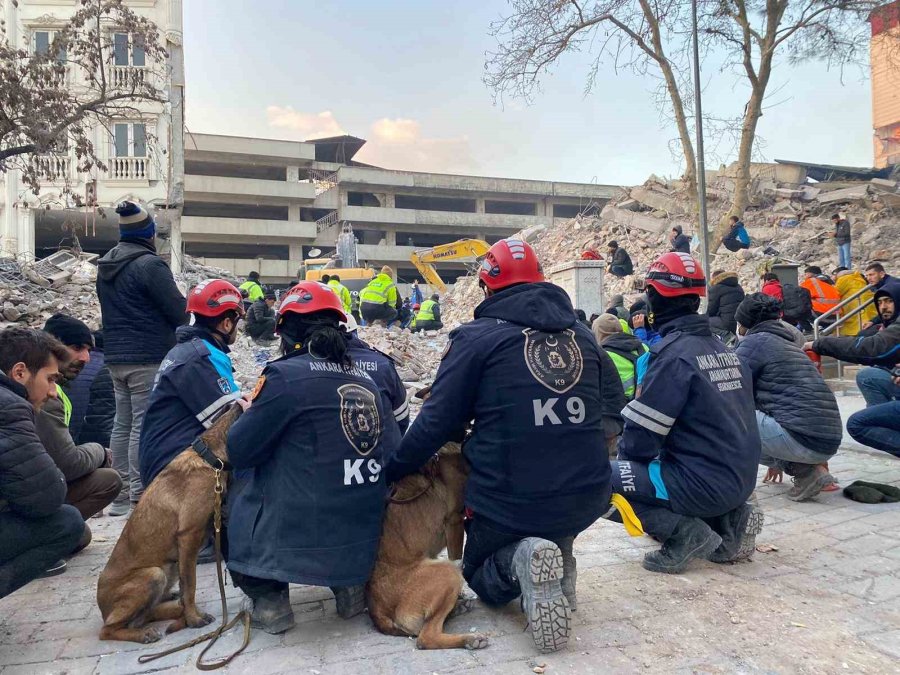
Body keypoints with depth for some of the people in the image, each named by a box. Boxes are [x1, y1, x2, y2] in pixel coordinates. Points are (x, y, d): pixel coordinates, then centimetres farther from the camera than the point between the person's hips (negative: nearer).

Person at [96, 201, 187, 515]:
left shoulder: (105, 266, 14)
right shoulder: (149, 264, -14)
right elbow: (179, 311, -14)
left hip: (116, 357, 8)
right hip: (149, 359, -8)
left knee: (122, 424, 13)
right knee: (144, 427, -5)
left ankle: (121, 495, 20)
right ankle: (139, 497, -1)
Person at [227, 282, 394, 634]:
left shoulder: (286, 375, -12)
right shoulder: (366, 379, 4)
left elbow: (239, 452, -7)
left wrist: (247, 415, 15)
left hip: (301, 541, -5)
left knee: (233, 502, 22)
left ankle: (268, 598, 10)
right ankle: (349, 585, 18)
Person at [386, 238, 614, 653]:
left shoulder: (476, 337, -9)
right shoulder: (581, 332, 6)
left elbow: (437, 424, -10)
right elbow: (608, 408, 14)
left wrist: (391, 472, 4)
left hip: (510, 501, -4)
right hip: (587, 497, 5)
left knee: (479, 576, 24)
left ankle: (520, 561, -10)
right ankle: (560, 556, 5)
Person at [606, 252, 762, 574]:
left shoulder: (674, 352, -16)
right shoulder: (722, 348, 9)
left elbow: (641, 434, -17)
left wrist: (623, 458, 5)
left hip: (705, 482, -8)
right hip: (740, 477, 8)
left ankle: (685, 531, -10)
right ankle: (728, 519, 13)